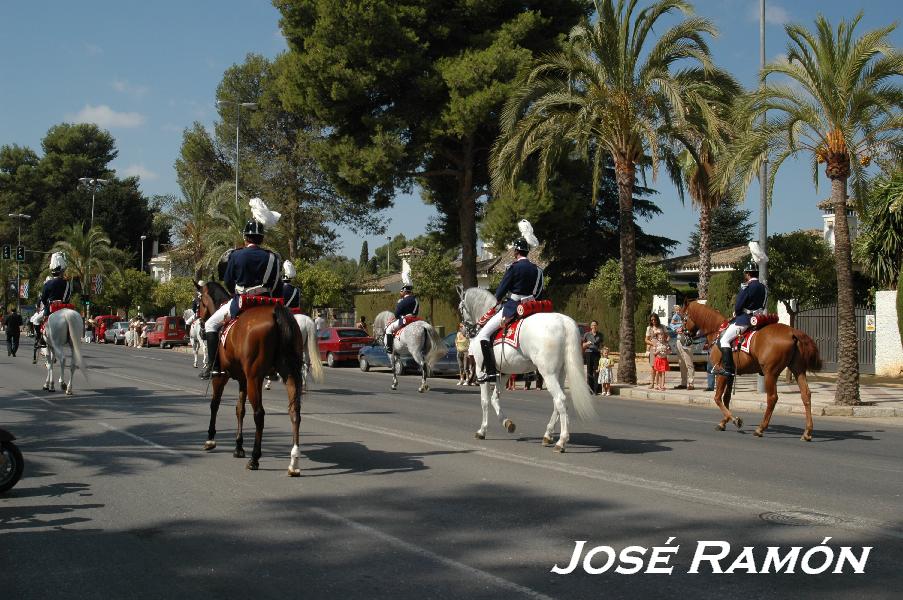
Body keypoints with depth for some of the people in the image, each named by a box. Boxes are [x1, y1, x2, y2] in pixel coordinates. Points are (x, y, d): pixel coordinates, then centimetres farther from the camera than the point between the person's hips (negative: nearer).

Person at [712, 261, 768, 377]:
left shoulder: (746, 287, -15)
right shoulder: (763, 287, 11)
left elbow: (738, 306, -15)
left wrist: (736, 314, 8)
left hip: (744, 319, -10)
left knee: (724, 340, -9)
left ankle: (728, 368, -18)